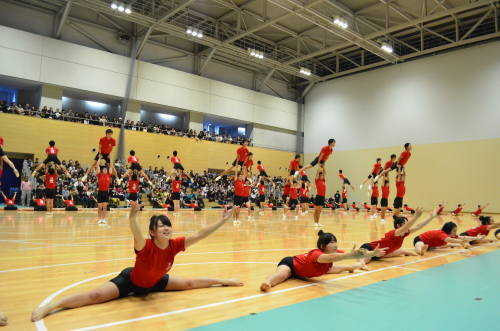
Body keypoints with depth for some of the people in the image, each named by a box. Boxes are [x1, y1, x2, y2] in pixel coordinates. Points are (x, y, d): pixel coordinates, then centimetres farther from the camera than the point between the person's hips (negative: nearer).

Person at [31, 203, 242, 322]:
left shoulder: (174, 245, -24)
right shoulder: (145, 246, -38)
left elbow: (199, 235, -26)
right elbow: (137, 234, -62)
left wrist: (222, 221, -32)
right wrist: (132, 217, -82)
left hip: (154, 283, 5)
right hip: (130, 281, -5)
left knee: (189, 283, 15)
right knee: (96, 296, -22)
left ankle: (221, 281, 40)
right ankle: (49, 306, -11)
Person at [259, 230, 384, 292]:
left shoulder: (335, 252, -20)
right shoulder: (316, 253, -41)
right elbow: (329, 258, -63)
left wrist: (372, 253, -40)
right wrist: (350, 255, -75)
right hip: (289, 264, -8)